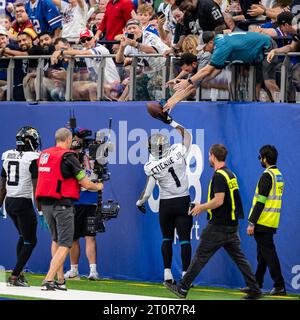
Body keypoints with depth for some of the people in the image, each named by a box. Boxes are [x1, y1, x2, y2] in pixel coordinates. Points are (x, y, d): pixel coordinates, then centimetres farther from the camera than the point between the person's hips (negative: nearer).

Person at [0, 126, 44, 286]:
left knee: (23, 236, 25)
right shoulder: (32, 159, -13)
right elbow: (35, 187, -15)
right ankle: (14, 276, 0)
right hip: (24, 203, -7)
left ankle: (19, 273, 21)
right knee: (30, 241, 5)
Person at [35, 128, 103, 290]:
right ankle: (48, 280, -13)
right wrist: (98, 186, 13)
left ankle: (60, 279, 18)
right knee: (64, 245, -2)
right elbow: (85, 183, -7)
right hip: (62, 203, -7)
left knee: (56, 240, 20)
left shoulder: (43, 154, 9)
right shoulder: (68, 157, -10)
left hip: (45, 203, 7)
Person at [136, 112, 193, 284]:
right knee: (185, 239, 1)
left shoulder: (151, 167, -12)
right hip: (183, 202, 0)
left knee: (167, 239, 16)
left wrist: (140, 202, 13)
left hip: (166, 204, 0)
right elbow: (187, 134, 7)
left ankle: (168, 274, 12)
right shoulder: (178, 152, -12)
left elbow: (148, 192, -7)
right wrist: (171, 122, 13)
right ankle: (185, 275, -4)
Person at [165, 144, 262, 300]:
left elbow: (219, 200, -22)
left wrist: (201, 207, -8)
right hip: (232, 225, 8)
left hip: (218, 226, -8)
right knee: (239, 257, 9)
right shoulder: (230, 174, 13)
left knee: (200, 256, -2)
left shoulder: (219, 176, -16)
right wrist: (204, 207, 23)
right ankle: (254, 290, 5)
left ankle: (183, 288, 3)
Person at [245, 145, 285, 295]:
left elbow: (261, 202, -19)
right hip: (272, 222, 9)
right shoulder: (278, 175, 14)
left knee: (268, 253, -7)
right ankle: (256, 284, 21)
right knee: (262, 254, 14)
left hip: (263, 221, -9)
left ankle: (279, 286, -9)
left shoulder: (267, 176, -15)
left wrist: (252, 223, -18)